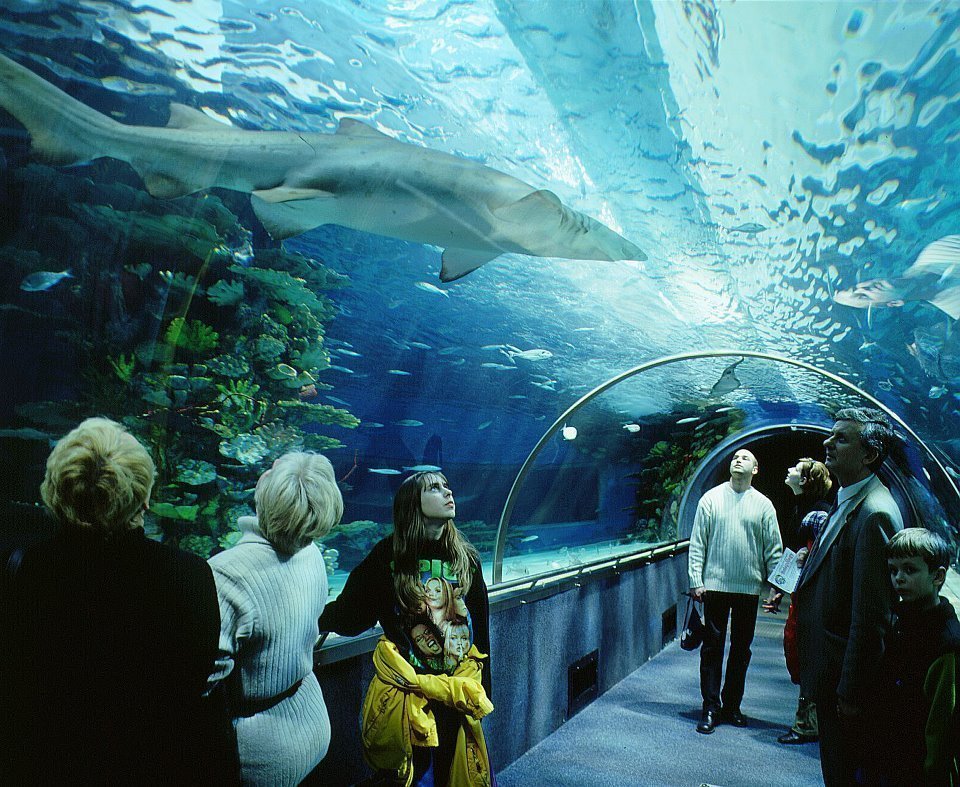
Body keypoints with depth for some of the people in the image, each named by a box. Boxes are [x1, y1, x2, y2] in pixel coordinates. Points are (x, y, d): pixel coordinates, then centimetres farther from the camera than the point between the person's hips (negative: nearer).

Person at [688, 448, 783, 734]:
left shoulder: (763, 504, 5)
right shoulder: (711, 498, 1)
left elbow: (774, 548, 6)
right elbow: (697, 542, 0)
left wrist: (774, 585, 0)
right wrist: (696, 580, -6)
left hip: (749, 588, 2)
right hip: (715, 584, -2)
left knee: (741, 649, 11)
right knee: (712, 647, 2)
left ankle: (732, 705, 24)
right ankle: (710, 708, 11)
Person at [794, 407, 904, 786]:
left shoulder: (875, 514, -24)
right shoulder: (847, 501, 7)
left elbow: (871, 617, -23)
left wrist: (851, 692, -19)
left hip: (846, 677, -9)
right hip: (829, 672, 9)